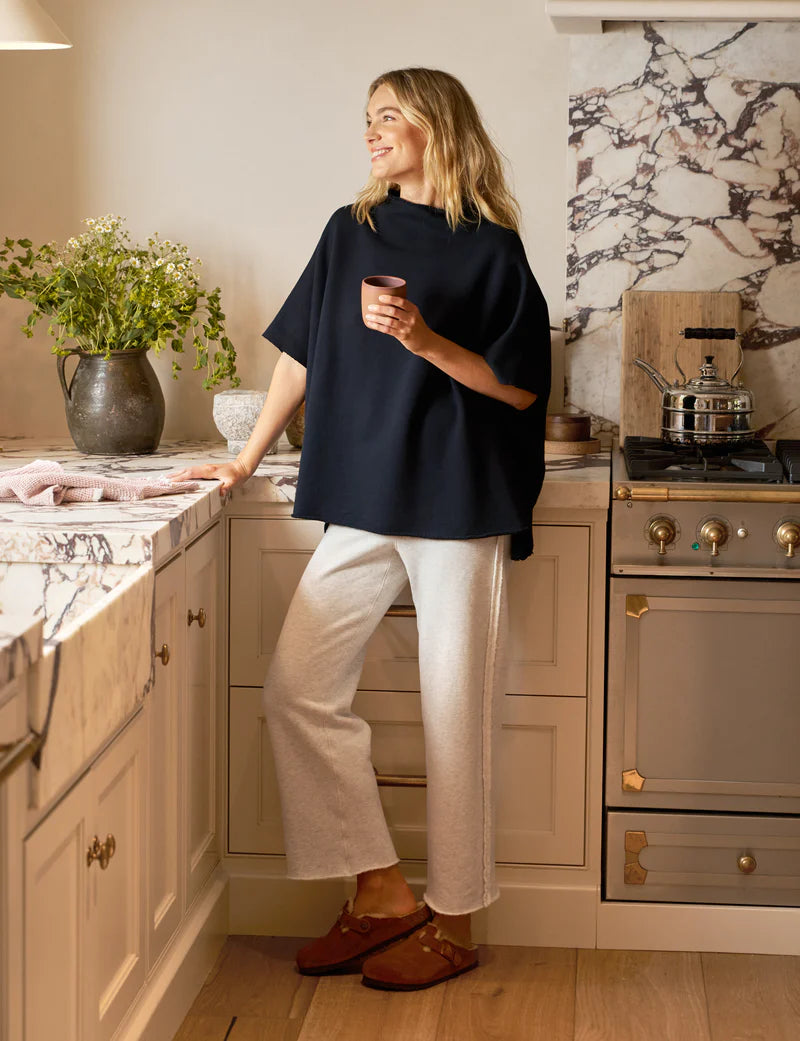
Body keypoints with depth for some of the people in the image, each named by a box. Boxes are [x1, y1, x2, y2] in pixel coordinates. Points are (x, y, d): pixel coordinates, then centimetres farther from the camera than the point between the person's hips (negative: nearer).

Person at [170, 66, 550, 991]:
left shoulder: (491, 249, -3)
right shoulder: (352, 233, 11)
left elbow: (521, 388, -4)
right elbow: (302, 353, 17)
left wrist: (427, 342, -17)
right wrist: (249, 456, 19)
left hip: (461, 506, -5)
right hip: (363, 504, 5)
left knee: (455, 713, 0)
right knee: (297, 688, -2)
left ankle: (453, 921, 13)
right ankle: (381, 894, 9)